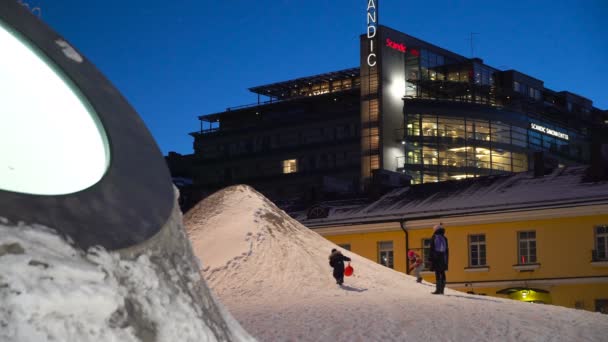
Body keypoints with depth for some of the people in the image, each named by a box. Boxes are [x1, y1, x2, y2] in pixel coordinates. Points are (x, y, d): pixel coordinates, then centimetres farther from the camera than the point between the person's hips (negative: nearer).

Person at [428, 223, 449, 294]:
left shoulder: (434, 238, -6)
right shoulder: (444, 238, 9)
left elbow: (432, 249, -8)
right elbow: (447, 250, 11)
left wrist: (430, 258, -4)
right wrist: (446, 258, 17)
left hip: (436, 257, -5)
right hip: (443, 258, 5)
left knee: (437, 274, -7)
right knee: (442, 274, 7)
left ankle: (438, 290, -10)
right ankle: (442, 290, 8)